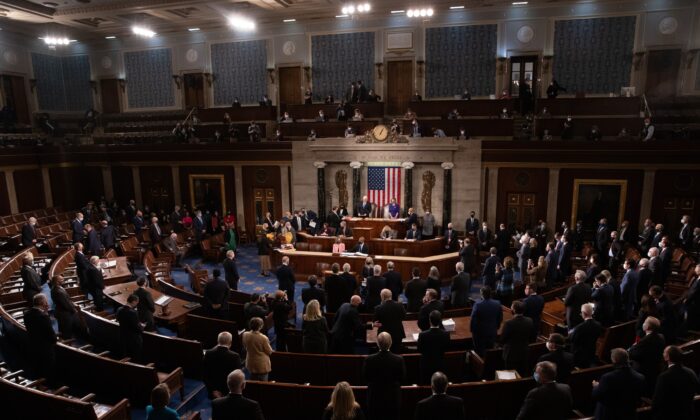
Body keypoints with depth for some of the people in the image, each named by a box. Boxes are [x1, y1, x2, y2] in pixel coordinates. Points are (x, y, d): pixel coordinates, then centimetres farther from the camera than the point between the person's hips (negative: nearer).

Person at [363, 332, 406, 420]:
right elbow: (402, 378, -4)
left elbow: (365, 377, -4)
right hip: (393, 399, 0)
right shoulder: (399, 360, -17)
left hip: (374, 399, 0)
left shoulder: (369, 360, -18)